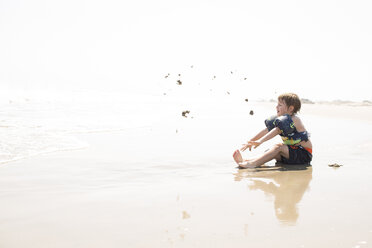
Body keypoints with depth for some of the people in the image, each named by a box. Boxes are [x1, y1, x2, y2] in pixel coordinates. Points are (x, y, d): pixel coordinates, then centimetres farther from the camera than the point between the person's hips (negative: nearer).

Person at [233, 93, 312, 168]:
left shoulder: (294, 120, -18)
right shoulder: (282, 119, 10)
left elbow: (277, 131, -30)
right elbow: (267, 130, 10)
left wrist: (260, 141, -40)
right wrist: (251, 141, 7)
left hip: (305, 154, -8)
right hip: (293, 152, 8)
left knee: (278, 147, -29)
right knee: (273, 152, -13)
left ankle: (252, 164, -44)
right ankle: (244, 161, -32)